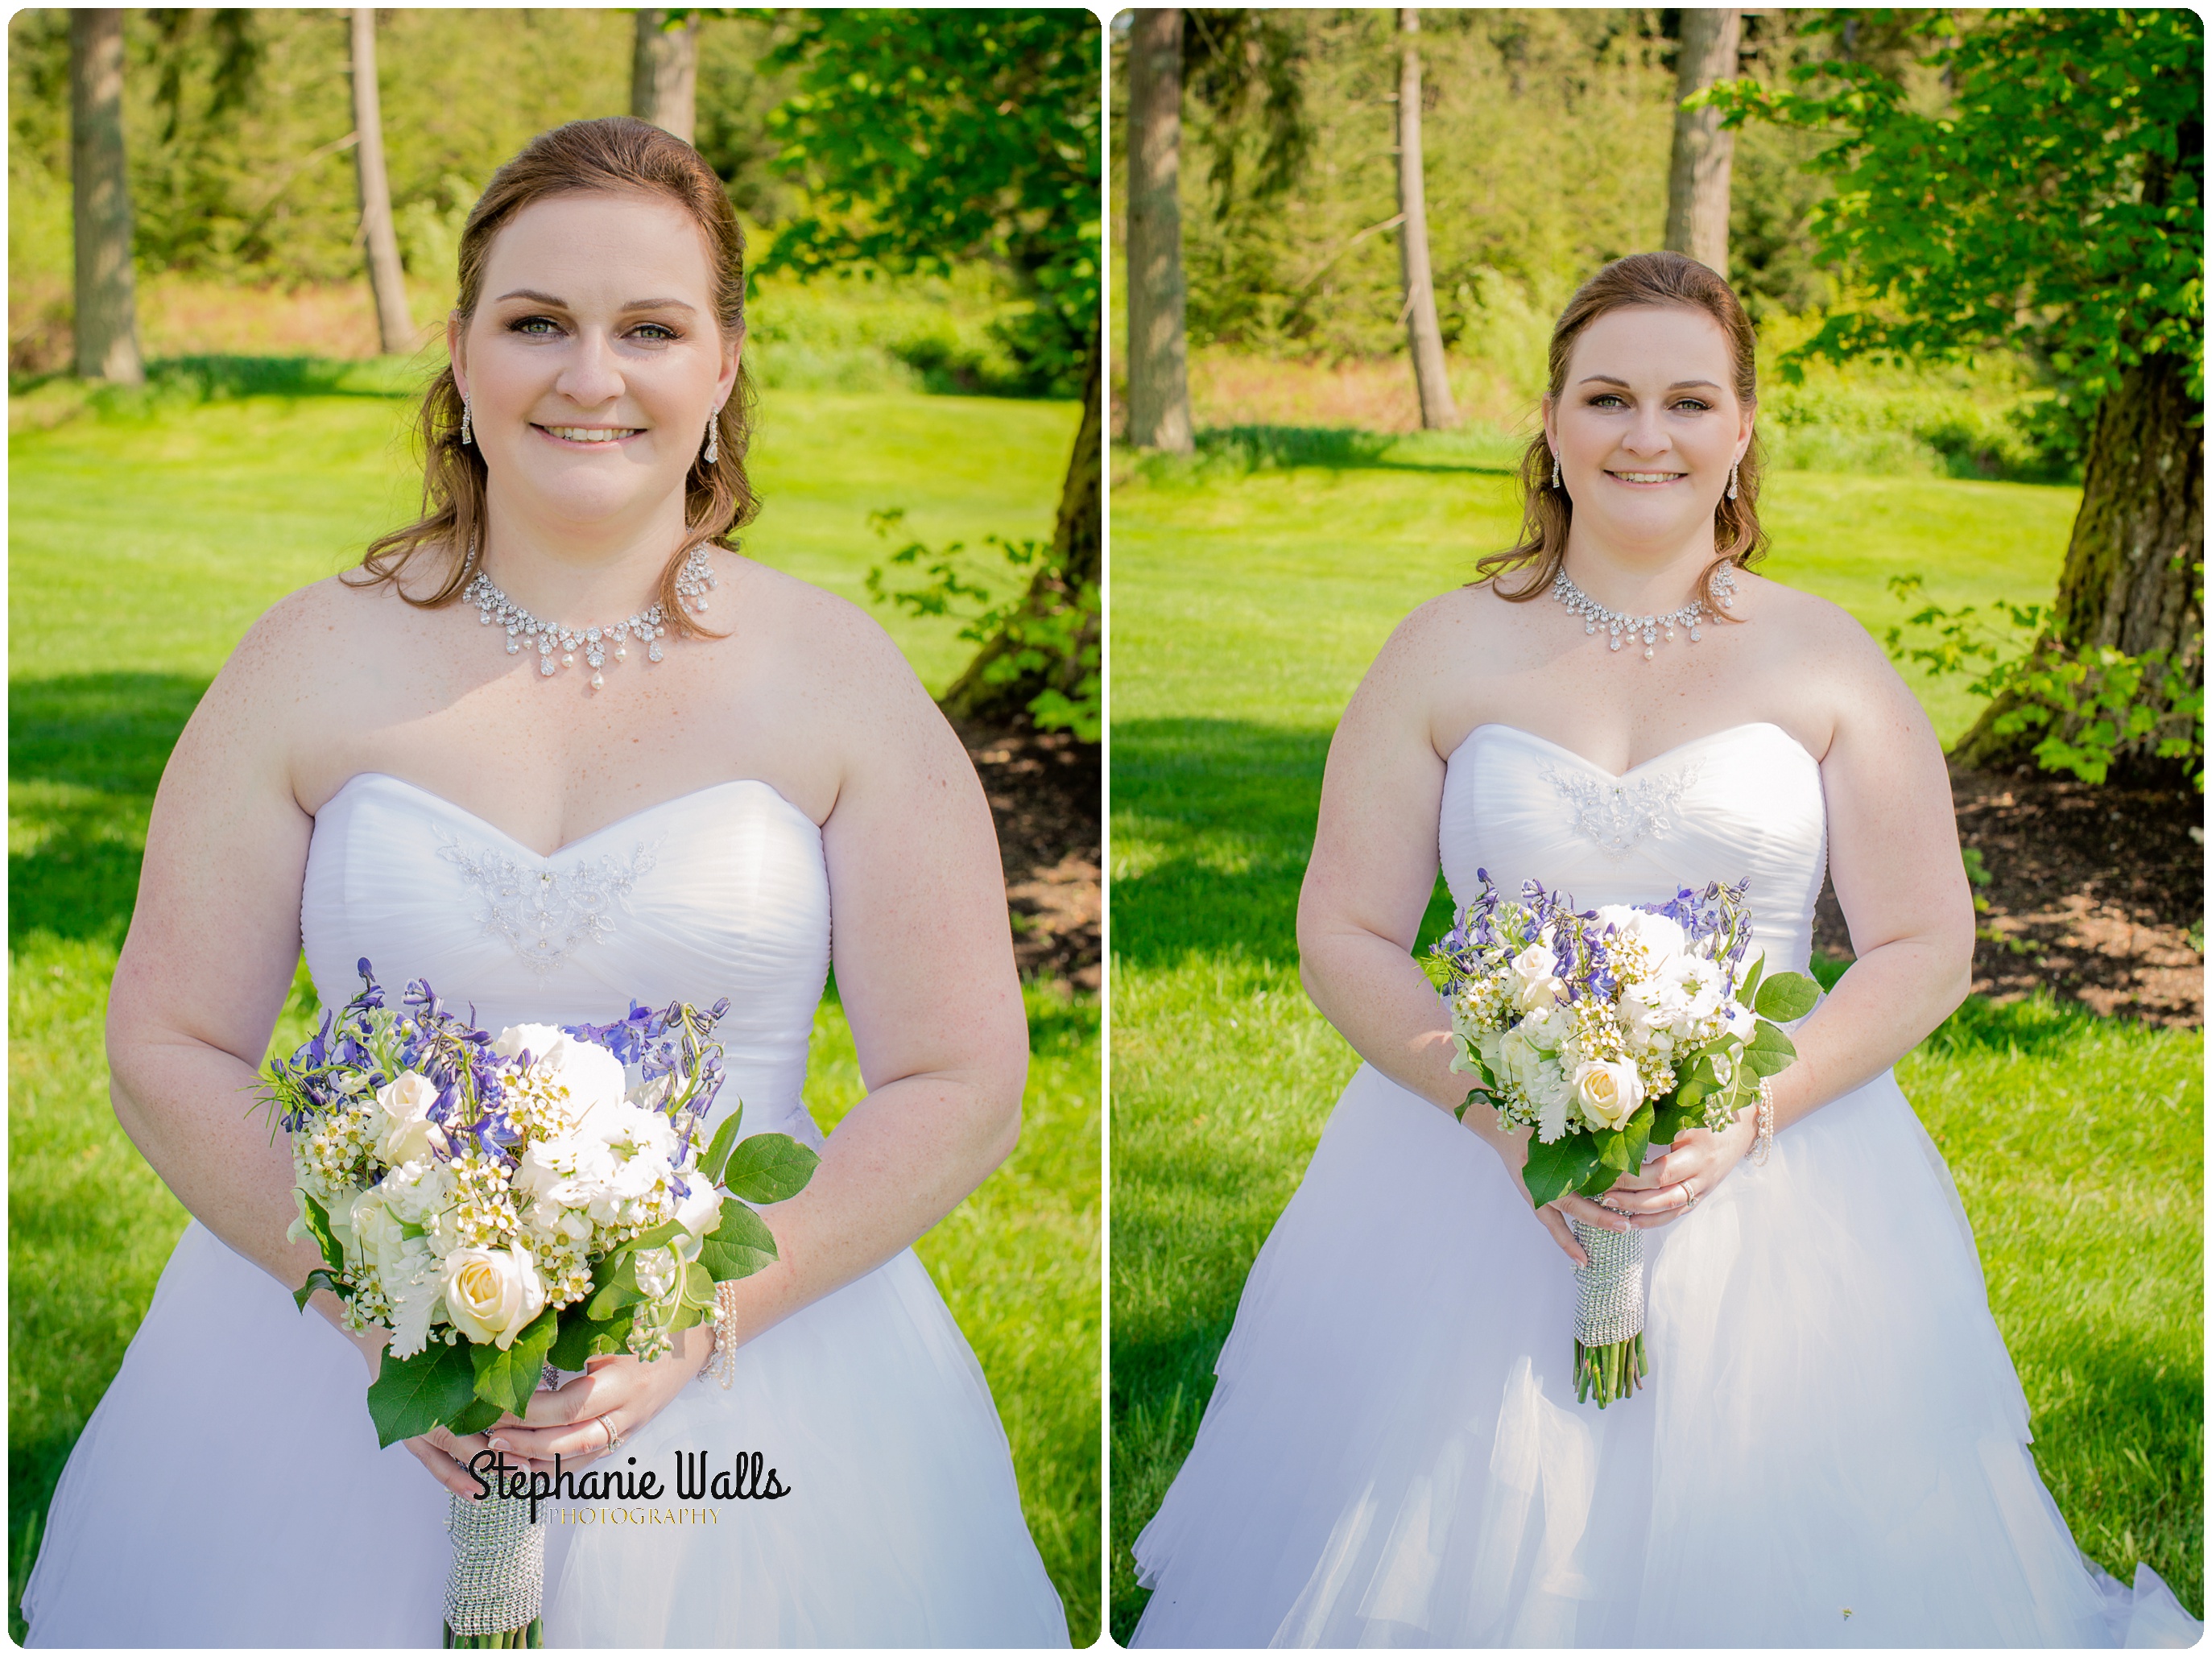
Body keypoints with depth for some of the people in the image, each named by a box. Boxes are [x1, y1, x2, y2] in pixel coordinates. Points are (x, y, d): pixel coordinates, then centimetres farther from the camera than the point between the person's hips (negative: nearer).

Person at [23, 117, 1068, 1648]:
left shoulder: (837, 674, -2)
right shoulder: (317, 661, 0)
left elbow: (963, 1087, -4)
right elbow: (168, 1048, 0)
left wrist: (696, 1320, -16)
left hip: (755, 1351, 0)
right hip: (333, 1348, 1)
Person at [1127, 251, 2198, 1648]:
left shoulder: (1827, 658, 4)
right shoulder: (1445, 654, 5)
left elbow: (1929, 949, 2)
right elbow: (1342, 937, 1)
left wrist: (1748, 1112, -15)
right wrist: (1505, 1113, -16)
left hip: (1782, 1175, 0)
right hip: (1467, 1161, 0)